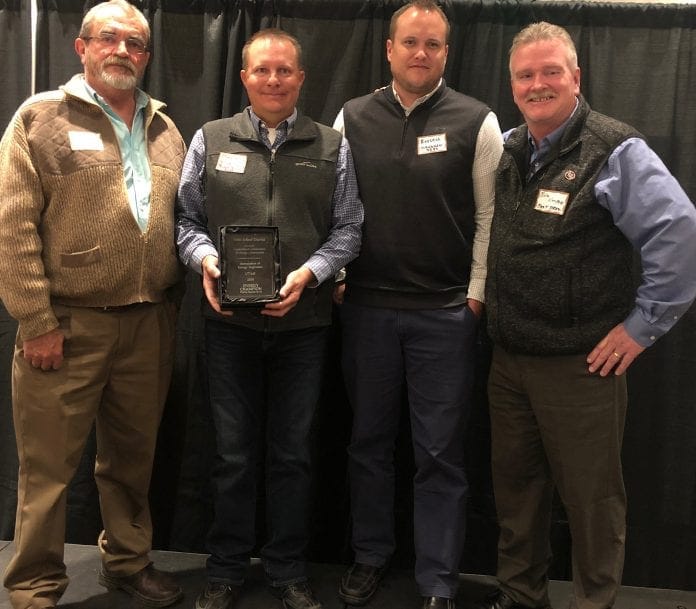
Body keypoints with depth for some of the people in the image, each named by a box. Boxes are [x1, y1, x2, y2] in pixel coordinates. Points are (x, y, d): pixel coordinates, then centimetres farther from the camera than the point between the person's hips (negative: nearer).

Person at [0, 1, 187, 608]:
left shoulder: (166, 131, 13)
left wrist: (171, 305, 7)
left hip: (149, 324, 5)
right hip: (68, 325, -4)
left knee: (133, 456, 17)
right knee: (49, 466, 4)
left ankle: (129, 559, 35)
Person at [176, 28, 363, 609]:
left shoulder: (332, 147, 5)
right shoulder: (210, 140, 6)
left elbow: (348, 228, 3)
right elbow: (186, 219, 8)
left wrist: (310, 272, -12)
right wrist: (204, 258, -11)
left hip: (303, 322, 0)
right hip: (230, 321, 0)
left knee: (293, 451, 10)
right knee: (234, 451, 9)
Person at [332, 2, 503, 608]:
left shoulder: (477, 122, -1)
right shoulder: (353, 119, 6)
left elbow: (490, 219, -1)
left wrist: (475, 296, -4)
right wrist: (335, 280, 3)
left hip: (446, 314, -2)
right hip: (366, 308, 3)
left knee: (440, 452, 4)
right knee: (369, 440, 13)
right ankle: (371, 557, 30)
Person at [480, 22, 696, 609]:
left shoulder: (614, 152, -12)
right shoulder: (507, 151, 8)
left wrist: (643, 324, -15)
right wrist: (488, 304, 13)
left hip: (580, 364, -6)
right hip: (508, 359, 6)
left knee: (590, 495, 6)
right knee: (515, 485, 17)